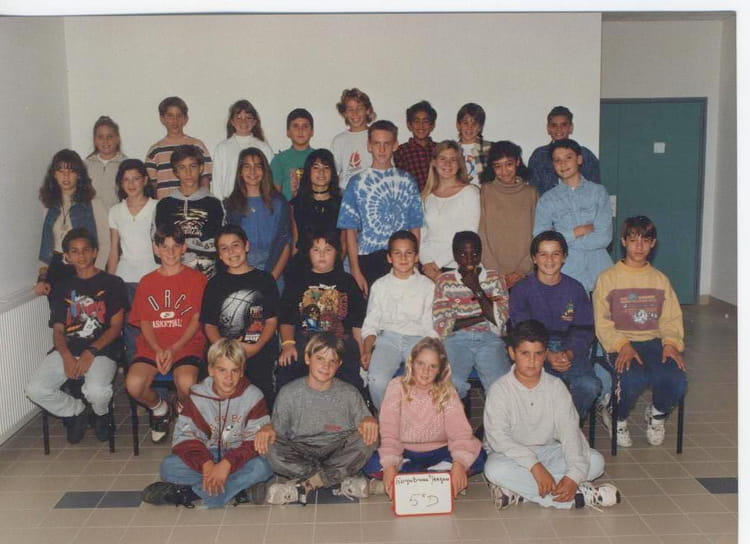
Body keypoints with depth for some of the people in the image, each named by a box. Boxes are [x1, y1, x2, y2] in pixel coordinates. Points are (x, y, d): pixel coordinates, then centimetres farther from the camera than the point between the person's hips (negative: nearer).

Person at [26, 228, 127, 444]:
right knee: (35, 389, -20)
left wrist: (91, 352, -14)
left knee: (96, 391, -33)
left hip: (101, 350, -4)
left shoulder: (112, 284, 6)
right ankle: (78, 410, 9)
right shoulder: (62, 287, 18)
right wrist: (67, 356, -10)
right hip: (67, 351, 4)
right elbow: (58, 330, 12)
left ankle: (101, 414, 7)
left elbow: (115, 326, 0)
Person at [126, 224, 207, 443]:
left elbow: (196, 320, 0)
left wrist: (173, 349, -13)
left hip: (186, 344, -3)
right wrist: (158, 350, -9)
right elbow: (144, 322, 10)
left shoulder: (196, 279, 6)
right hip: (152, 346, 3)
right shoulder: (147, 282, 15)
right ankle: (159, 408, 10)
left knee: (186, 384, -33)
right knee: (134, 384, -26)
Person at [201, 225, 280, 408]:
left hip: (261, 353, -1)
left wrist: (256, 347, -13)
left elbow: (272, 320, 4)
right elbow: (209, 325, 8)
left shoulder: (263, 279, 8)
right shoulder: (215, 283, 12)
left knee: (263, 398, -9)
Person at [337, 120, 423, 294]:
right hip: (369, 261, -1)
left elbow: (415, 227, 8)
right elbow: (350, 231, 1)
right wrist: (356, 271, -6)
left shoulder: (406, 180, 8)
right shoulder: (358, 182, 3)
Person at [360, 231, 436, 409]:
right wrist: (367, 351, -4)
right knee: (377, 380, -28)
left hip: (417, 338, 0)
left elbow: (431, 326, 7)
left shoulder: (427, 286, 13)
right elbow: (370, 324, 13)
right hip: (387, 337, 1)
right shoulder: (380, 286, 15)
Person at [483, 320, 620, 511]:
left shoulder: (556, 387, -4)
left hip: (547, 450, 3)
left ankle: (519, 490, -27)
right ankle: (578, 495, -29)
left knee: (595, 461, -18)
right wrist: (534, 466, -34)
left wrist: (573, 475, -28)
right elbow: (497, 436, -22)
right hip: (512, 453, -3)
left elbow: (569, 430, -13)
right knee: (495, 469, -36)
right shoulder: (499, 390, -13)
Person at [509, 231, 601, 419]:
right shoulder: (521, 289, 5)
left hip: (571, 351, 2)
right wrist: (547, 355, -19)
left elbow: (584, 330, 6)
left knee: (589, 386, -28)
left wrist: (569, 354, -15)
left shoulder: (575, 289, 10)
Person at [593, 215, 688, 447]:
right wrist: (622, 345, -18)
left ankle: (657, 414, 10)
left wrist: (671, 343, -8)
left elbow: (672, 319, 12)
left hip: (654, 342, 3)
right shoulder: (608, 278, 5)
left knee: (676, 380, -27)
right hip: (622, 344, -3)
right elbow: (602, 322, -2)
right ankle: (618, 419, 1)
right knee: (634, 380, -34)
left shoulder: (660, 280, 17)